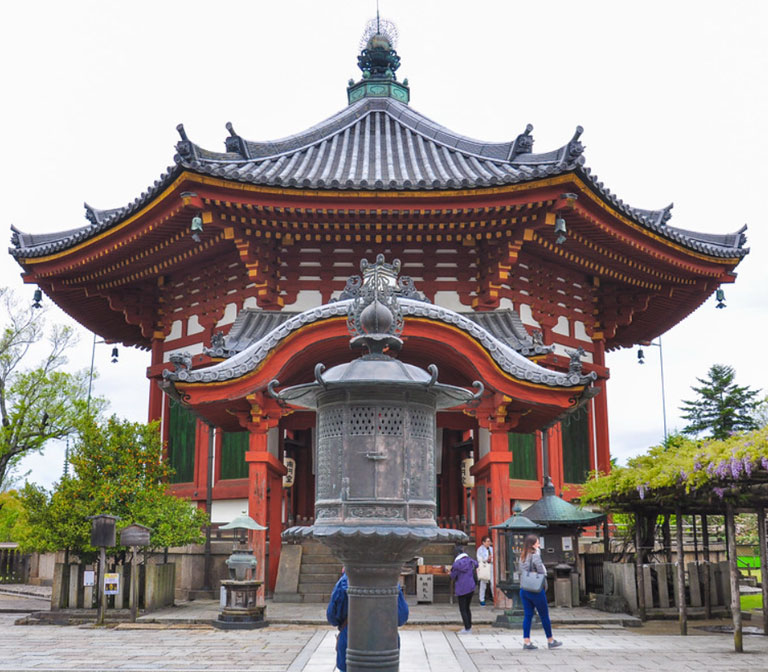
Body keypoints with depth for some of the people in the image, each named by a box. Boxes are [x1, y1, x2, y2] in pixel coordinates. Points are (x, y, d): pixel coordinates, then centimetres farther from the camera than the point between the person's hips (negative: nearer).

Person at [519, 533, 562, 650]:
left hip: (524, 590, 6)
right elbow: (541, 571, -19)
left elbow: (522, 571, 7)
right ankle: (550, 641, 19)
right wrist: (544, 585, -6)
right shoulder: (535, 555, -15)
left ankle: (526, 641, 6)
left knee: (527, 615, 9)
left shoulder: (522, 557, 6)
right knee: (544, 616, 8)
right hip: (536, 590, -6)